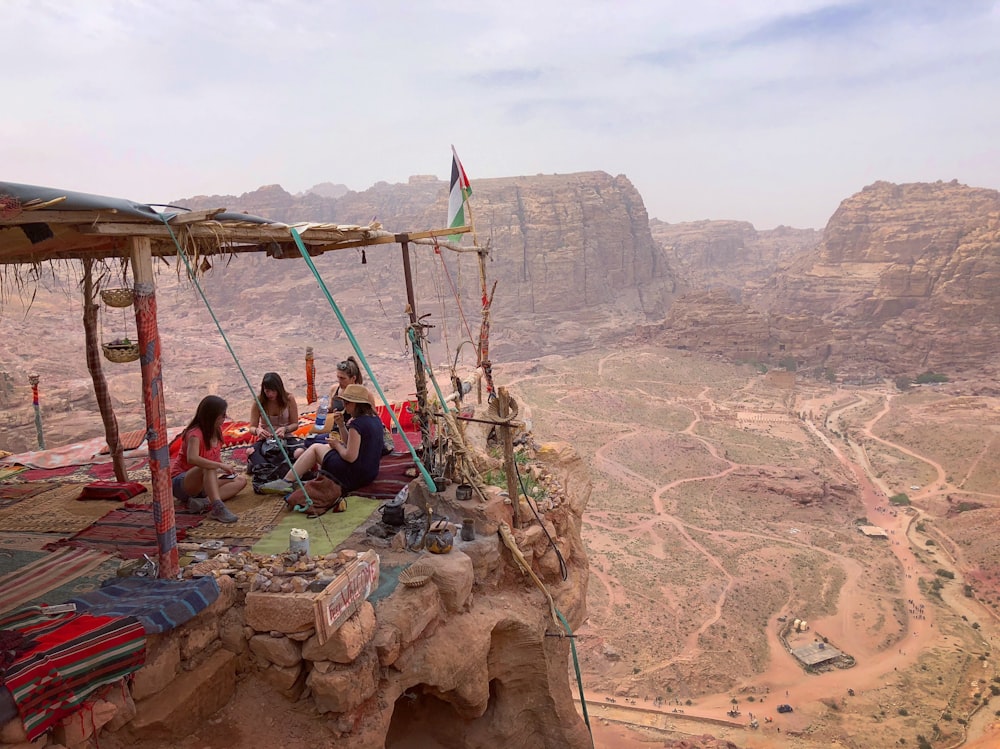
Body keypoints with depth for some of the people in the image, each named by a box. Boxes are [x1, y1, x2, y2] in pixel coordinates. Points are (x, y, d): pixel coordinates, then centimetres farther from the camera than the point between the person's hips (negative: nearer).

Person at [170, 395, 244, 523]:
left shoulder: (217, 431, 4)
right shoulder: (195, 433, -21)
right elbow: (192, 459, -41)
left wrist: (225, 470, -7)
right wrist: (220, 466, -40)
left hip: (203, 483, 8)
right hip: (181, 482, -8)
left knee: (241, 480, -10)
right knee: (208, 468, -37)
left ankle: (204, 501, -31)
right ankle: (217, 508, -53)